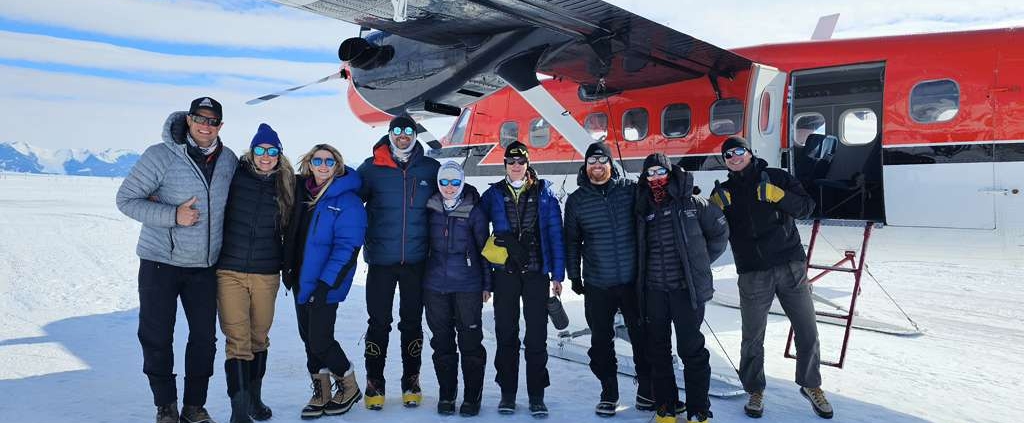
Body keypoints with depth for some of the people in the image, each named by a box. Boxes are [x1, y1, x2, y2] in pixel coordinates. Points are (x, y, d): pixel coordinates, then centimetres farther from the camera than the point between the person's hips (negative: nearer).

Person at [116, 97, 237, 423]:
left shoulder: (228, 160, 2)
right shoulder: (160, 156, -10)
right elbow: (126, 199, -9)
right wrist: (173, 215, -21)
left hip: (204, 265, 4)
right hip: (160, 262, -3)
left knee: (205, 337, 8)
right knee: (157, 338, 3)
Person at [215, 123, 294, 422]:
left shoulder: (285, 186, 4)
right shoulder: (235, 176, -2)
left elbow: (290, 229, 14)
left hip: (266, 275, 2)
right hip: (230, 271, -2)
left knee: (259, 338, 13)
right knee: (238, 340, -7)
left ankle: (254, 397, 29)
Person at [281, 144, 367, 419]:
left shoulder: (347, 201, -13)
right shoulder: (302, 192, 7)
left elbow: (347, 247, -17)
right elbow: (291, 233, 18)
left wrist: (326, 283, -21)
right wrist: (287, 267, 11)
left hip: (324, 285, -7)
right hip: (301, 282, 7)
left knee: (320, 341, -5)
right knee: (308, 337, 12)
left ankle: (349, 388, 18)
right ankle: (321, 393, 27)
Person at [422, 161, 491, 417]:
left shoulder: (474, 212, -2)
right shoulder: (431, 211, 5)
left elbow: (485, 249, 3)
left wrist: (487, 285, 2)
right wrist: (420, 280, 13)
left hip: (468, 287, -2)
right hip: (435, 286, 3)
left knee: (470, 342, 0)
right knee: (442, 342, 9)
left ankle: (472, 396, 13)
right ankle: (446, 395, 22)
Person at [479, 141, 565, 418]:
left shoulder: (543, 193, 3)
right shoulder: (493, 195, 5)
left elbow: (555, 234, 2)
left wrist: (557, 274, -1)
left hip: (536, 272, -1)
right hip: (504, 273, 1)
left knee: (537, 336, 1)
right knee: (506, 334, 7)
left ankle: (536, 396, 10)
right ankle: (507, 393, 18)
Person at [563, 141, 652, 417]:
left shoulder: (630, 190, -2)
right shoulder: (576, 200, 1)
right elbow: (572, 241, 8)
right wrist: (574, 276, 8)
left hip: (633, 280, 0)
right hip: (597, 285, 1)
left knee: (642, 337, 9)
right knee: (601, 341, 8)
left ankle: (647, 391, 26)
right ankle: (608, 392, 24)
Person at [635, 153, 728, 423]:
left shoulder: (691, 204, -3)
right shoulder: (644, 211, 7)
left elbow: (719, 232, 5)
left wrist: (700, 263, 5)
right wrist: (643, 276, 8)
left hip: (686, 288, -4)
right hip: (653, 290, 4)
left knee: (691, 349, -1)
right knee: (658, 349, 10)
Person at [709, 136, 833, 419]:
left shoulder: (777, 177, 6)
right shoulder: (724, 192, 9)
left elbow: (806, 208, -2)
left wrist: (777, 196, -17)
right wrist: (715, 206, -15)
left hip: (791, 266, 0)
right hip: (753, 275, 0)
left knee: (808, 332, 7)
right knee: (752, 338, 5)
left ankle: (811, 385, 29)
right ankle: (755, 390, 25)